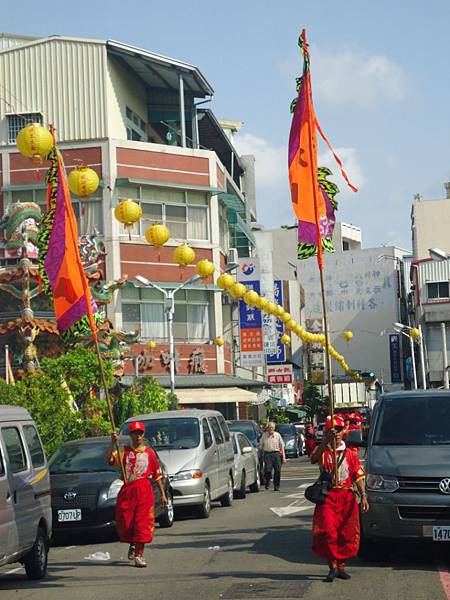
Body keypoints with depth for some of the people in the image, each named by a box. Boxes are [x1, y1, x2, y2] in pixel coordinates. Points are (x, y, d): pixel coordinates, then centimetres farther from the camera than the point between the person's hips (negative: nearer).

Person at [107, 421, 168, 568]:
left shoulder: (149, 452, 8)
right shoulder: (124, 451, 8)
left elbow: (157, 474, 12)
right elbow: (110, 459, -10)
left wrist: (162, 494, 11)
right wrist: (112, 443, -20)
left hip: (144, 491, -1)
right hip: (127, 490, 1)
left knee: (142, 523, -4)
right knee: (125, 523, 4)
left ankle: (139, 555, 2)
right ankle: (133, 545, 33)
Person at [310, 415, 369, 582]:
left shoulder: (350, 454, 12)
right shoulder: (322, 451, 4)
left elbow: (359, 476, 9)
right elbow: (314, 458, -21)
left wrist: (363, 496, -3)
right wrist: (326, 441, -31)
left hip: (347, 497, 3)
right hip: (328, 497, -3)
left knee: (347, 534, 4)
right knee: (328, 531, -13)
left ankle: (341, 566, 17)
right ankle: (332, 566, -3)